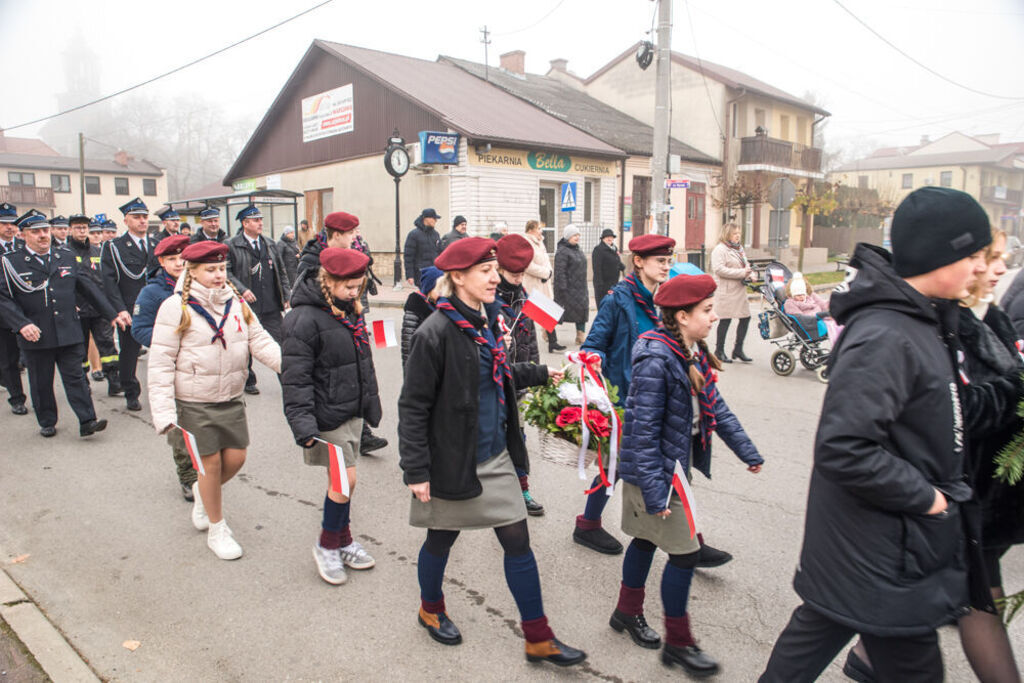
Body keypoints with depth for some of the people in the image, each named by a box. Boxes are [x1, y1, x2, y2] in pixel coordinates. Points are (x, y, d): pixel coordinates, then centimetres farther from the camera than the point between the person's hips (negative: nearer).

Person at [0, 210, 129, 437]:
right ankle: (47, 423, 24)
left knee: (76, 377, 1)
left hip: (68, 333, 2)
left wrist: (112, 315, 6)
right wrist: (22, 324, -20)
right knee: (41, 382, 10)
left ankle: (87, 422, 1)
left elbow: (88, 288, 11)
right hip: (35, 336, -1)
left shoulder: (67, 257, 10)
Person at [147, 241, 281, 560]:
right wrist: (163, 411, -17)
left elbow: (260, 341, -2)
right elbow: (161, 363, -11)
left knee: (236, 457, 8)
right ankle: (217, 529, 24)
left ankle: (202, 492, 42)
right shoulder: (177, 307, -11)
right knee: (211, 463, 3)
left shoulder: (236, 302, 3)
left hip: (232, 399, 5)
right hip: (194, 402, -4)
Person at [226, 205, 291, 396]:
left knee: (279, 344, -1)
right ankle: (248, 382, 26)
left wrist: (287, 296, 8)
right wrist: (241, 289, -17)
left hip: (272, 307, 3)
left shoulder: (270, 244, 13)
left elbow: (281, 272, 16)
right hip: (246, 306, -3)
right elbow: (226, 272, -6)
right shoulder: (231, 245, -3)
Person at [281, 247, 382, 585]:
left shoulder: (350, 310, 8)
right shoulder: (305, 318, -18)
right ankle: (327, 545, 17)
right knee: (344, 478, -4)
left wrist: (370, 403, 22)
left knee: (342, 479, 16)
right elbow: (295, 377, -19)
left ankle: (343, 540, 32)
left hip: (352, 411, 8)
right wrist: (303, 425, -23)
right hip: (327, 415, -8)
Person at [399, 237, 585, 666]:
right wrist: (416, 471, -17)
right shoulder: (435, 333, -19)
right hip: (451, 460, -6)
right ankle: (431, 609, 45)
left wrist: (541, 373, 10)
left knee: (518, 541, 8)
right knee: (442, 539, 16)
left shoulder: (486, 321, 4)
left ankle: (538, 639, 22)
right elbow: (413, 406, -17)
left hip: (495, 457, 7)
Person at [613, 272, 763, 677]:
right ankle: (678, 643, 19)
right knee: (685, 552, 0)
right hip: (656, 470, -9)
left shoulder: (693, 353, 3)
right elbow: (643, 430, -25)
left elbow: (713, 405, 13)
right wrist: (654, 491, -25)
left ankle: (627, 612, 41)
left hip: (676, 463, 9)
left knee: (648, 538, 22)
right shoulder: (656, 360, -26)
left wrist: (747, 451, 17)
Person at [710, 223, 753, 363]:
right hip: (726, 291, -8)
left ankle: (738, 349, 17)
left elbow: (744, 265, 31)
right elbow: (719, 269, -21)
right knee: (725, 320, -2)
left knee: (745, 317, 6)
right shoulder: (720, 249, -10)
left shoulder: (739, 248, 19)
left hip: (740, 290, 9)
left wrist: (748, 271, 6)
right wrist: (741, 273, -20)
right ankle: (719, 351, 11)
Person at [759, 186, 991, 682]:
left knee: (822, 626, 22)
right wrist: (925, 497, -20)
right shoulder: (884, 339, -26)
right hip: (882, 559, -9)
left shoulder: (924, 321, 6)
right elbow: (845, 449, -32)